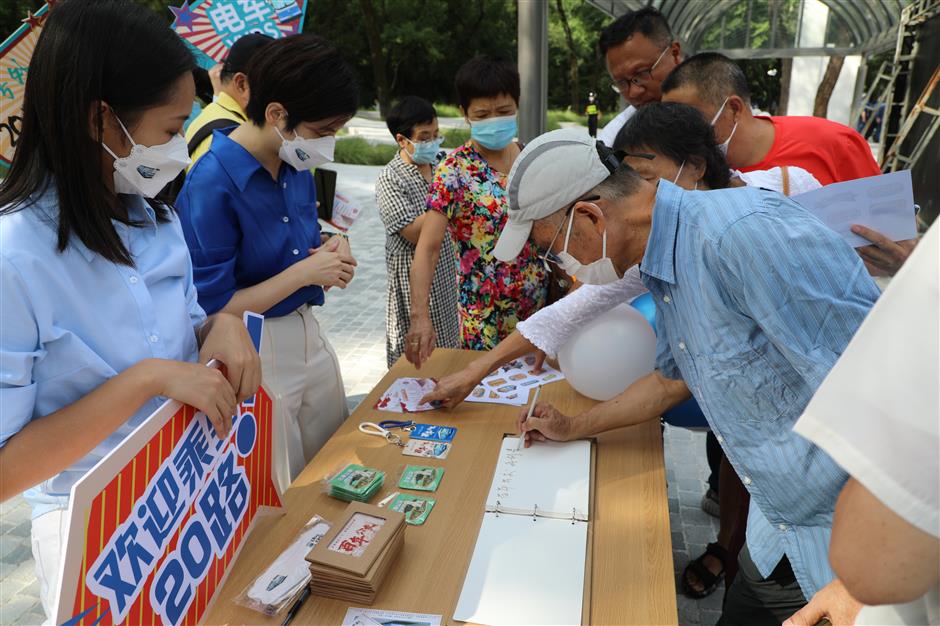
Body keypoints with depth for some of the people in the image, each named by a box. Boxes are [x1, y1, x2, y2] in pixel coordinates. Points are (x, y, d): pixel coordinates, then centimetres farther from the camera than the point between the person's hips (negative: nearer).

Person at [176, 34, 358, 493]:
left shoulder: (297, 164, 1)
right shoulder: (211, 183, -20)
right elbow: (212, 309, -18)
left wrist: (330, 256, -7)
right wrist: (305, 272, -20)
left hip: (309, 335, 7)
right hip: (253, 355, -7)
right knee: (282, 500, 11)